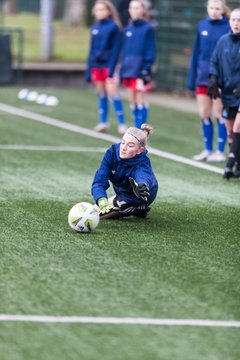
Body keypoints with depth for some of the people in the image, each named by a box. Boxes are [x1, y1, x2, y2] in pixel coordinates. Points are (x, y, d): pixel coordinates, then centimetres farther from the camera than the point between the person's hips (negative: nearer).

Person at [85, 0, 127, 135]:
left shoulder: (114, 27, -7)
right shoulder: (94, 28, 10)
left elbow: (116, 49, -10)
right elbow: (92, 49, 15)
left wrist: (112, 68, -16)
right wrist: (89, 69, 13)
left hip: (108, 65, -6)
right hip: (96, 65, 6)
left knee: (112, 92, -12)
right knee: (101, 93, 10)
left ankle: (122, 123, -10)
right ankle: (103, 122, 17)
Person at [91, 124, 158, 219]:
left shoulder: (143, 162, -37)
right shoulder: (112, 152, -29)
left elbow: (144, 177, -60)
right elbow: (99, 181, -35)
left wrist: (142, 187, -87)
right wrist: (103, 202, -56)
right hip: (122, 192, 6)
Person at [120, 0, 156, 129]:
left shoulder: (148, 29, -7)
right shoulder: (127, 29, 10)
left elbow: (150, 51, -8)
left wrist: (147, 69, -14)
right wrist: (123, 69, 13)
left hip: (141, 69, -6)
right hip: (129, 69, 6)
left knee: (140, 99, -4)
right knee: (132, 99, 9)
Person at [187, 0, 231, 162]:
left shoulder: (228, 27, -7)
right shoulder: (202, 26, 5)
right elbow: (196, 52, 9)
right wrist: (192, 79, 8)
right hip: (203, 77, 4)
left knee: (219, 114, 3)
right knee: (204, 115, 8)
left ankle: (221, 151, 12)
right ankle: (208, 150, 20)